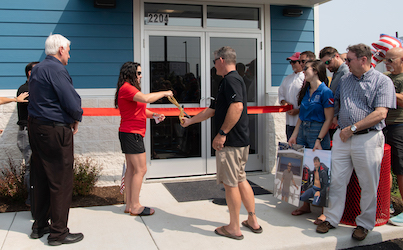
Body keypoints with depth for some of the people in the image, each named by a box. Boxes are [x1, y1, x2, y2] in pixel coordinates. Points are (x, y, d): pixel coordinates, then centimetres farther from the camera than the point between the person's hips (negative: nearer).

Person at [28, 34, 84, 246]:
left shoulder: (37, 69, 15)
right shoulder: (56, 69, -15)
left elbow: (41, 100, 15)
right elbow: (72, 103, -21)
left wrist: (70, 118, 8)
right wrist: (76, 119, -1)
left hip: (36, 127, 10)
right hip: (55, 131, -10)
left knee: (41, 179, 16)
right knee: (61, 182, -1)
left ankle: (39, 226, 27)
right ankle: (58, 232, 7)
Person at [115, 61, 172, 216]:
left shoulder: (129, 89, 20)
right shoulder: (127, 88, -14)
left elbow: (141, 110, 21)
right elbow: (146, 98, -31)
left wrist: (154, 115, 3)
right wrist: (164, 93, -18)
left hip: (129, 134, 11)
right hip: (132, 134, -11)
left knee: (131, 169, 11)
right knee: (140, 169, -7)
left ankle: (129, 205, 16)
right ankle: (135, 207, 0)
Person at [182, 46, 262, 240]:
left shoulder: (230, 79, -13)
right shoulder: (232, 80, 20)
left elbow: (237, 107, -28)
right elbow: (212, 110, 26)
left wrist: (222, 133, -24)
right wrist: (190, 121, 33)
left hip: (230, 142, -10)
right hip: (240, 141, 10)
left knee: (230, 184, 0)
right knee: (240, 180, 17)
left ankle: (234, 228, 12)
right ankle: (253, 221, 26)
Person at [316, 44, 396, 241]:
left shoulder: (382, 81, -3)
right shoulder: (344, 80, 14)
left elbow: (380, 114, -13)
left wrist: (353, 128, -14)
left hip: (368, 138, -4)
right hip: (342, 137, 5)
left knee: (368, 185, 5)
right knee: (336, 180, 5)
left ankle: (364, 224, 21)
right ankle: (332, 219, 17)